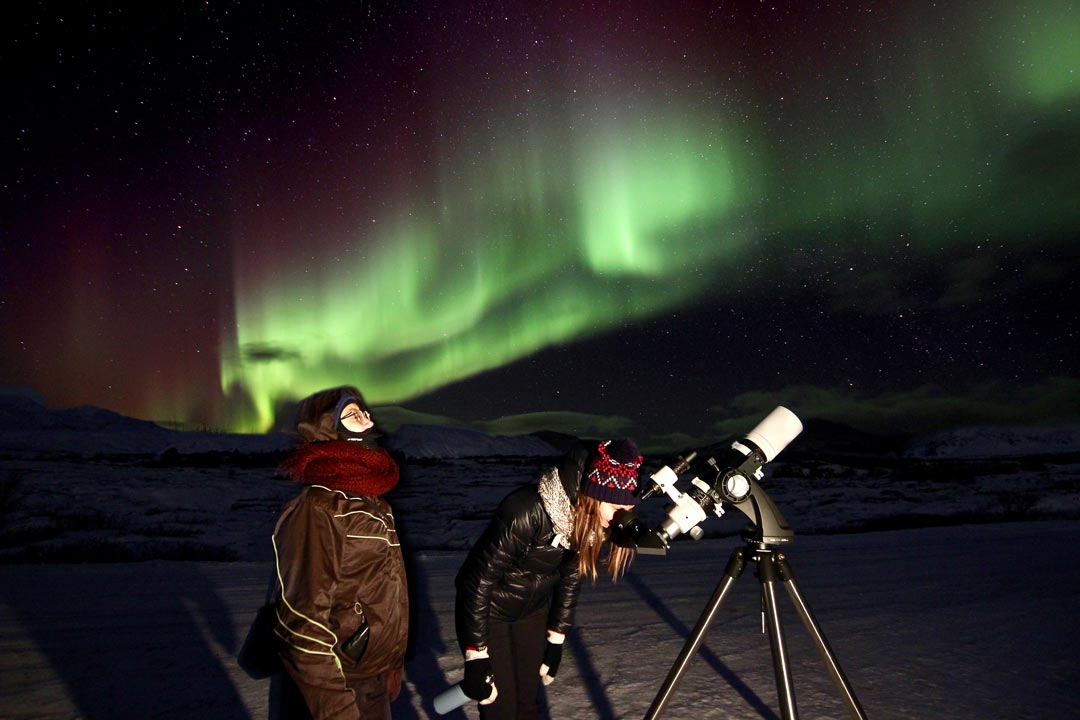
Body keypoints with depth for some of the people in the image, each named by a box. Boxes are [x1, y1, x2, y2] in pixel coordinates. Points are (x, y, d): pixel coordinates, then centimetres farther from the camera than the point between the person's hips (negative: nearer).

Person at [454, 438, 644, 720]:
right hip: (486, 609, -5)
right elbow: (479, 582, -27)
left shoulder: (589, 521, -13)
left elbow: (570, 579, 2)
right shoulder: (525, 512, -33)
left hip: (533, 610, 6)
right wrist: (476, 657, -24)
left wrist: (556, 641, 7)